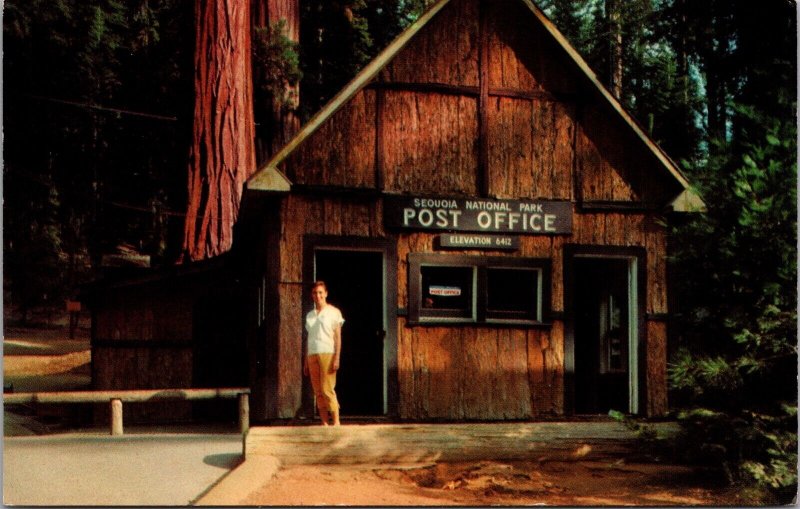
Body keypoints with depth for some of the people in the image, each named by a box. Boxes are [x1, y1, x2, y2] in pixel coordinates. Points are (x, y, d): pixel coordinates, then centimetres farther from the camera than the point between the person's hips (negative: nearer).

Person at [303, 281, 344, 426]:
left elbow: (338, 337, 0)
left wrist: (337, 358, -10)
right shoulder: (309, 315, 18)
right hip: (312, 354, 5)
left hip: (327, 354, -5)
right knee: (318, 392, 0)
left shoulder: (333, 312, 4)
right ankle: (324, 423, 1)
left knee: (327, 389, -12)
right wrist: (305, 362, 14)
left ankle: (336, 422, -9)